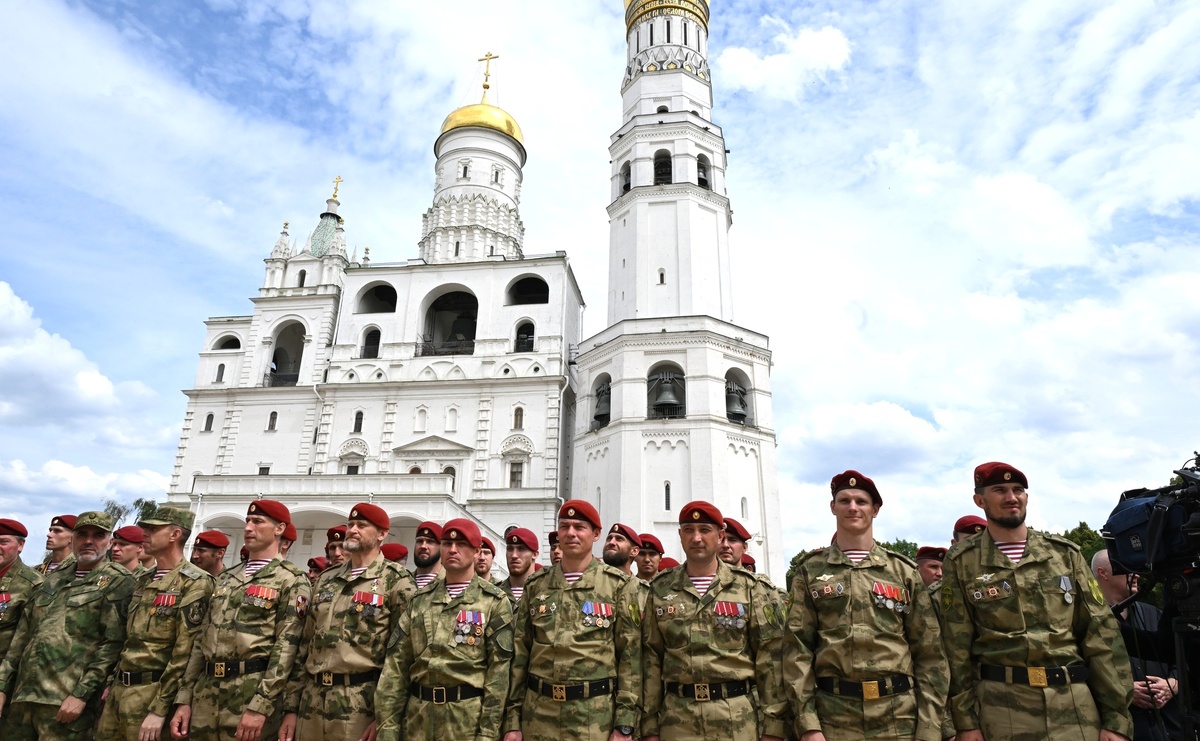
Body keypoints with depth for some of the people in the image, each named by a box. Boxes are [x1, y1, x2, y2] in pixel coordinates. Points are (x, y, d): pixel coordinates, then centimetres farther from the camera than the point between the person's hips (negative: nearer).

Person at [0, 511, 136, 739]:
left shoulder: (118, 582, -5)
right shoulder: (52, 579, 16)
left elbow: (114, 644, -12)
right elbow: (22, 636, 18)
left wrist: (82, 694, -16)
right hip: (23, 695, 6)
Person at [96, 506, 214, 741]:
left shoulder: (194, 583, -15)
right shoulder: (144, 580, 12)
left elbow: (185, 651, -19)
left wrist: (159, 709, -19)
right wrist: (112, 682, 14)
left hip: (152, 694, -8)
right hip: (119, 689, 8)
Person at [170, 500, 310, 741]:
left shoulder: (292, 580, -7)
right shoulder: (226, 578, 15)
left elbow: (287, 646, -14)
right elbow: (202, 639, 15)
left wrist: (260, 706, -20)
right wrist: (185, 699, 9)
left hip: (253, 695, -6)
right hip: (205, 693, 6)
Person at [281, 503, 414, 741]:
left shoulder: (396, 581, -7)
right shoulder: (325, 580, 12)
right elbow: (305, 646, 14)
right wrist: (291, 707, 10)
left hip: (362, 706, -5)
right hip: (311, 703, 6)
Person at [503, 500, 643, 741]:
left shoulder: (619, 585, -3)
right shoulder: (535, 586, 5)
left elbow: (631, 656, -5)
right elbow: (520, 655, 7)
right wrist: (512, 721, 4)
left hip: (595, 718, -2)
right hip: (538, 715, 3)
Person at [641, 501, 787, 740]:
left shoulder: (749, 587, 1)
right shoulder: (661, 590, 5)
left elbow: (770, 658, -1)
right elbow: (651, 659, 5)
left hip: (740, 717, -1)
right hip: (677, 719, 1)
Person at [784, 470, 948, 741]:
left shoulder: (904, 571, 6)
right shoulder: (810, 570, 3)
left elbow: (929, 653, 5)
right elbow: (797, 649, -2)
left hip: (900, 718, 1)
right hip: (832, 718, -1)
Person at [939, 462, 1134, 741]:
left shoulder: (1065, 553, 7)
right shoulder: (961, 562, -1)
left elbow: (1100, 633, 5)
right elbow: (956, 645, -2)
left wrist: (1117, 717, 0)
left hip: (1076, 705, 2)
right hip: (1000, 709, -2)